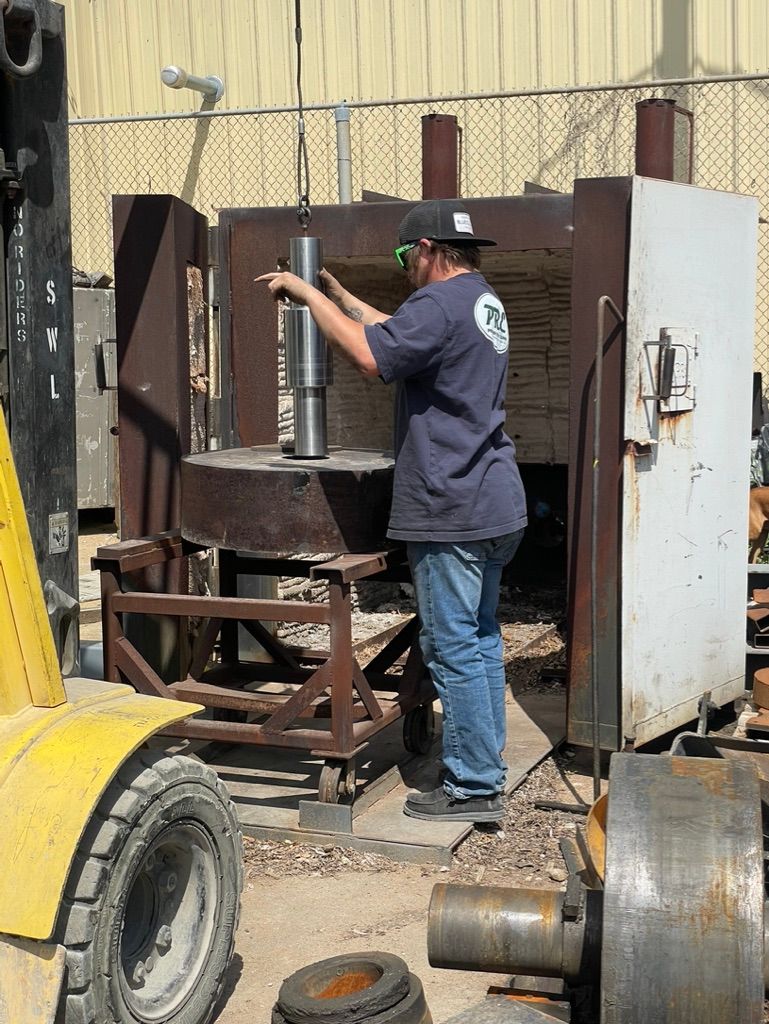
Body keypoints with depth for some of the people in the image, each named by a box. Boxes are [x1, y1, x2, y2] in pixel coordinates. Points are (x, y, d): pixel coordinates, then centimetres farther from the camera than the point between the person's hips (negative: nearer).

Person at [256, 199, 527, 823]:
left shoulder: (442, 303, -15)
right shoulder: (484, 302, 17)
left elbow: (370, 354, -25)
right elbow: (394, 330, 27)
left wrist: (309, 295, -13)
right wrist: (334, 292, 24)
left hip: (451, 509, -10)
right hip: (495, 506, 10)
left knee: (453, 648, -4)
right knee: (481, 640, 16)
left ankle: (472, 788, 2)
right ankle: (487, 771, 25)